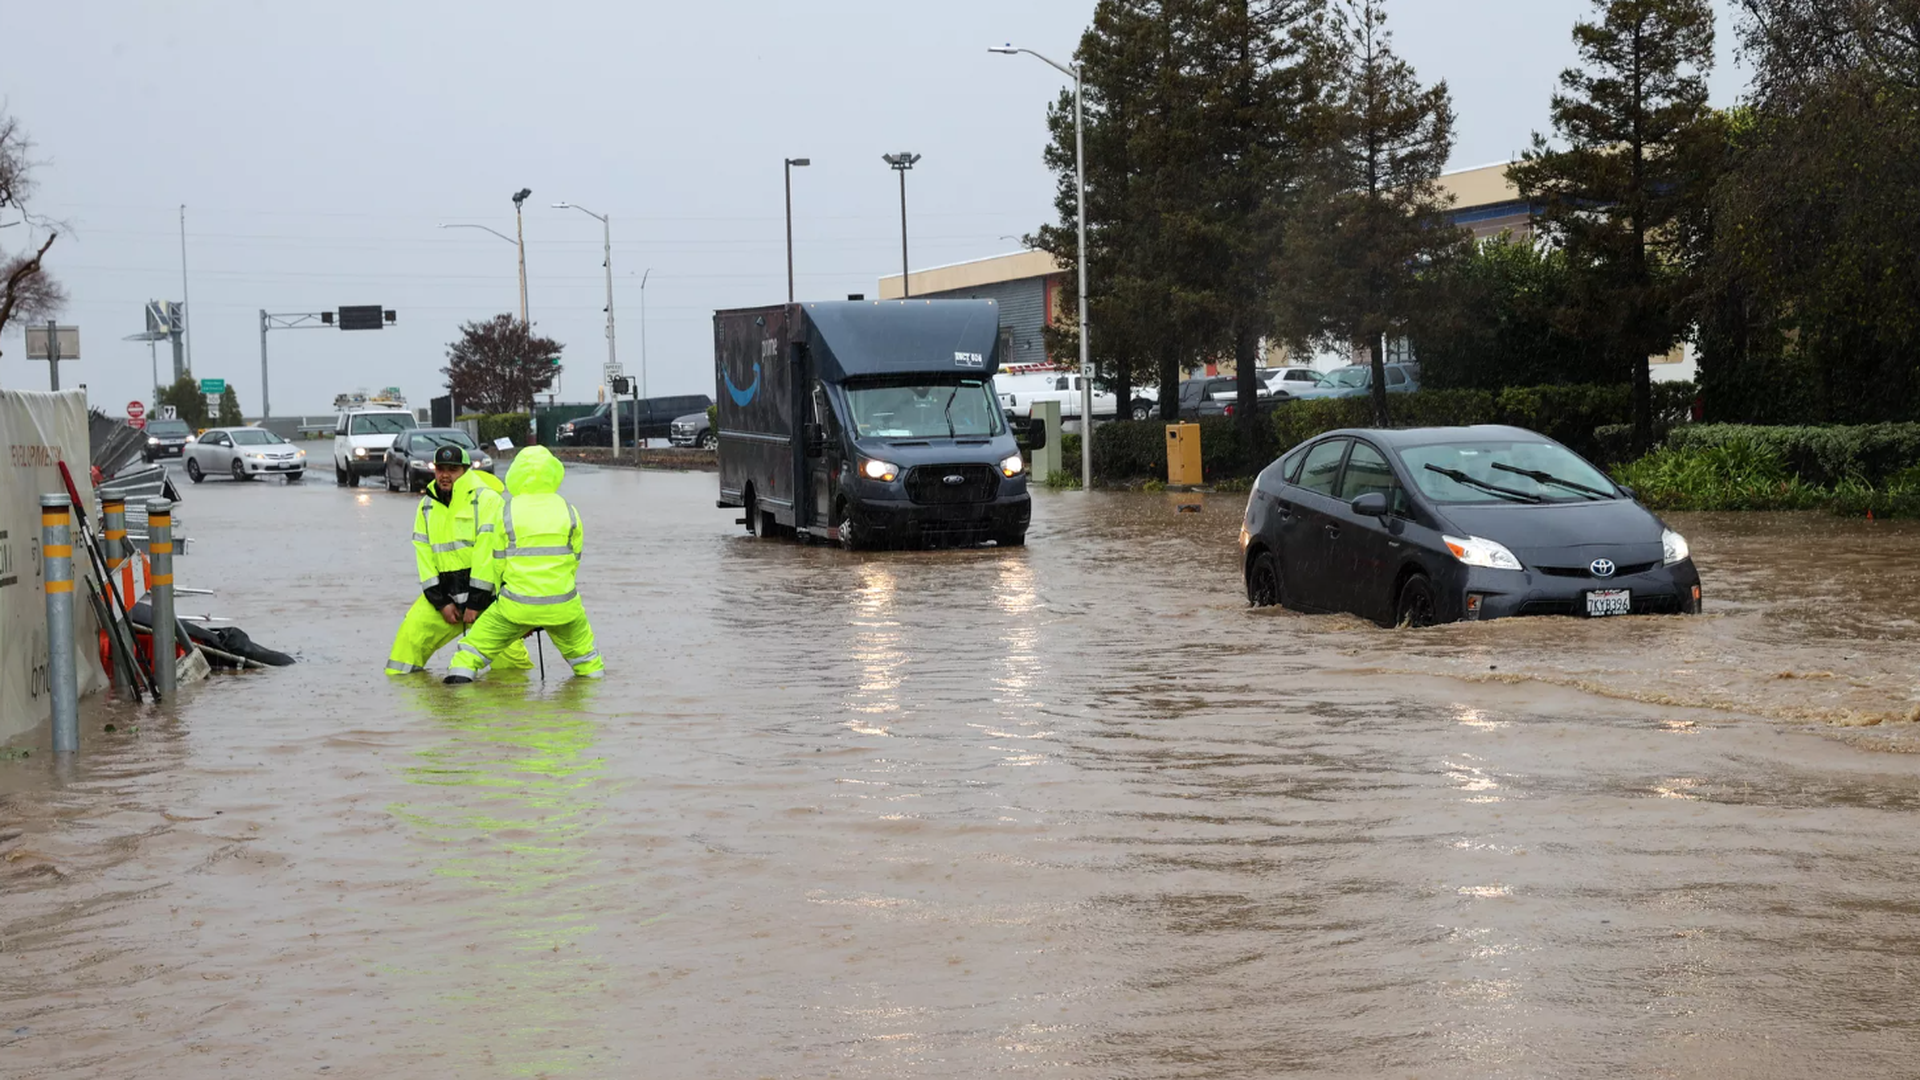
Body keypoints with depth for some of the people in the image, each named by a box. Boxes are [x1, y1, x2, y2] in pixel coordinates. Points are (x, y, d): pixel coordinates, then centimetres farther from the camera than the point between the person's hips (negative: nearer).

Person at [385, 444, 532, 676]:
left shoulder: (485, 499, -9)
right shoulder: (427, 506, 10)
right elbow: (424, 554, 9)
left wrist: (476, 602, -15)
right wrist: (440, 602, -1)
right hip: (445, 590, 5)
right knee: (412, 631, -7)